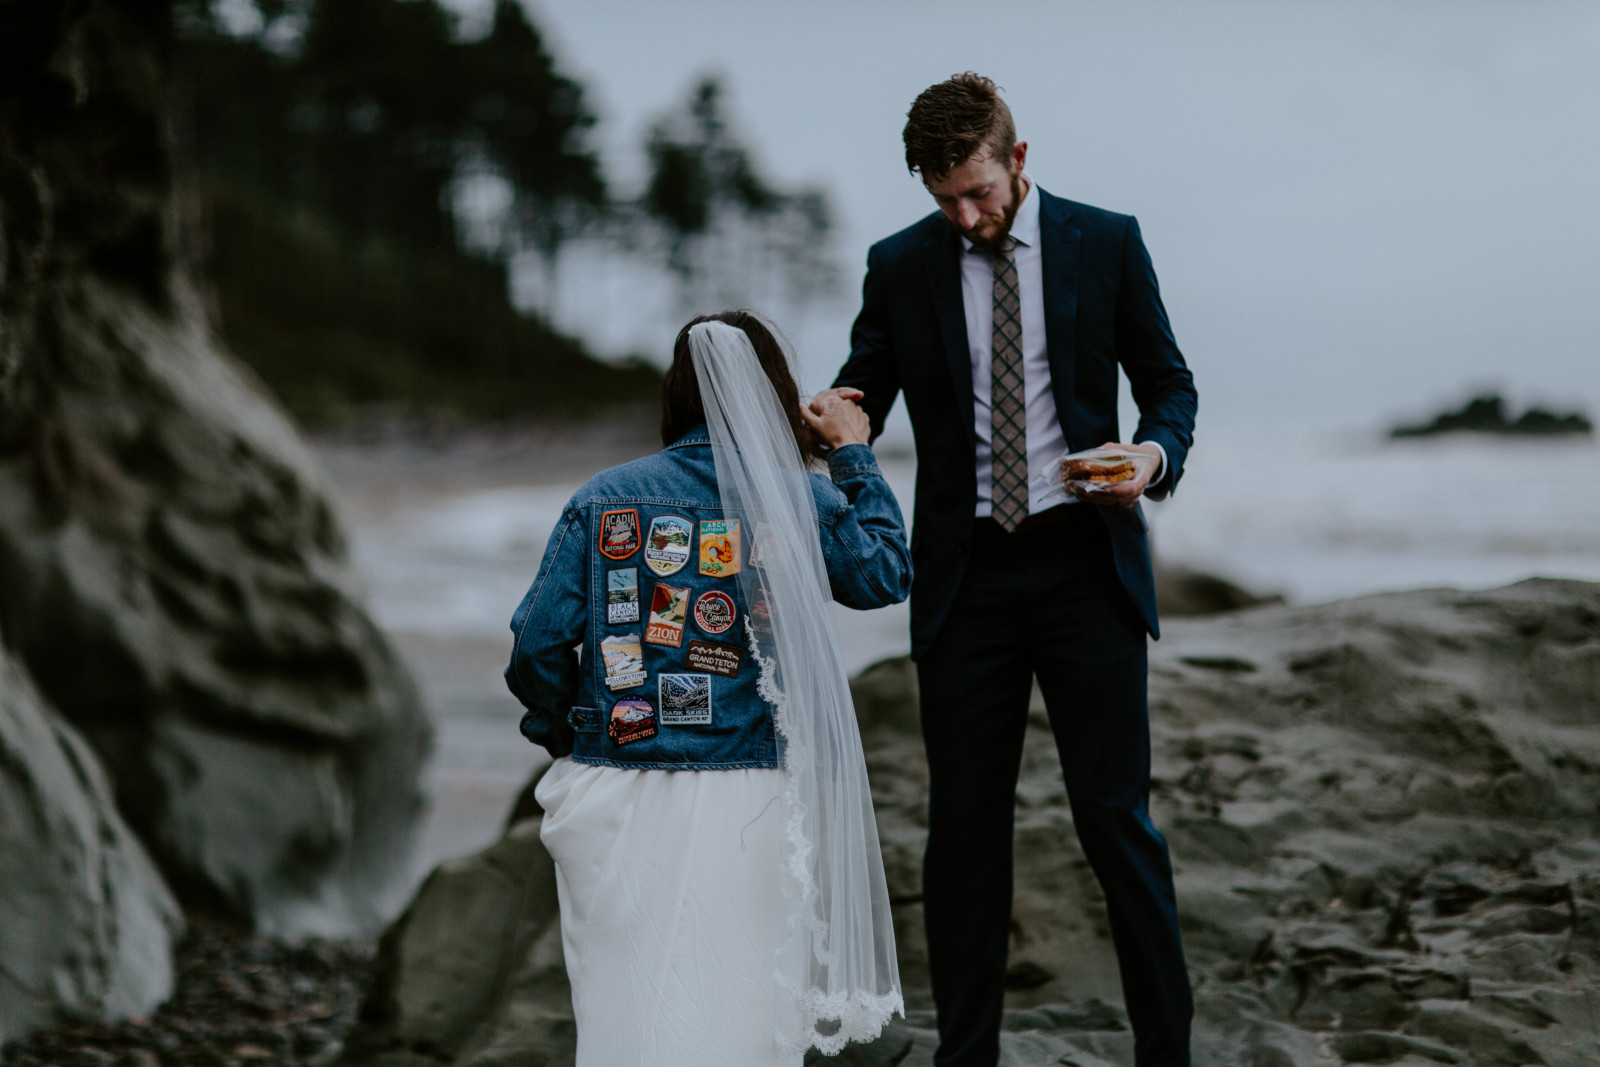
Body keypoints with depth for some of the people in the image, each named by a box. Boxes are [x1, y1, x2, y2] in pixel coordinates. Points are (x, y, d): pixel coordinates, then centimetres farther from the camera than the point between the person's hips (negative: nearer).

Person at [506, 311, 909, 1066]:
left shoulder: (604, 499, 3)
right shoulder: (797, 501, -1)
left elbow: (537, 643, -2)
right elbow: (887, 573, 13)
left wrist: (560, 735, 15)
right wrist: (854, 457, 20)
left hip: (613, 798, 2)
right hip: (744, 805, -2)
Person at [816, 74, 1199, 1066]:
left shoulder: (1106, 242, 2)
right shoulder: (901, 266, 5)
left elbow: (1170, 382, 8)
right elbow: (862, 392, 9)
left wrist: (1156, 455, -13)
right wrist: (833, 415, -16)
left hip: (1085, 564, -1)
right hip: (966, 576, 2)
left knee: (1116, 815, -1)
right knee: (965, 824, 5)